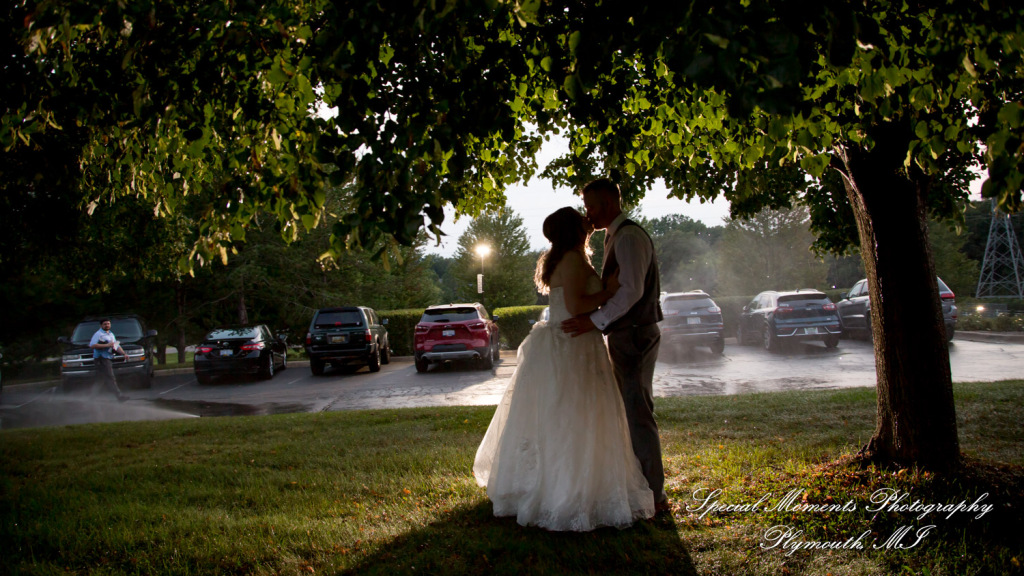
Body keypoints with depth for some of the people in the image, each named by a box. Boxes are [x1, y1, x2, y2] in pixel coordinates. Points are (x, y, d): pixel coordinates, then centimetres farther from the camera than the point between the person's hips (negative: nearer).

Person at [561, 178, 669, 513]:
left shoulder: (629, 237, -16)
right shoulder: (615, 237, 17)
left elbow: (631, 290, -26)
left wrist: (595, 321, -26)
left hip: (634, 337, -11)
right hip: (624, 337, 11)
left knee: (638, 415, -7)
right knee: (628, 413, 16)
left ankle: (654, 495, 0)